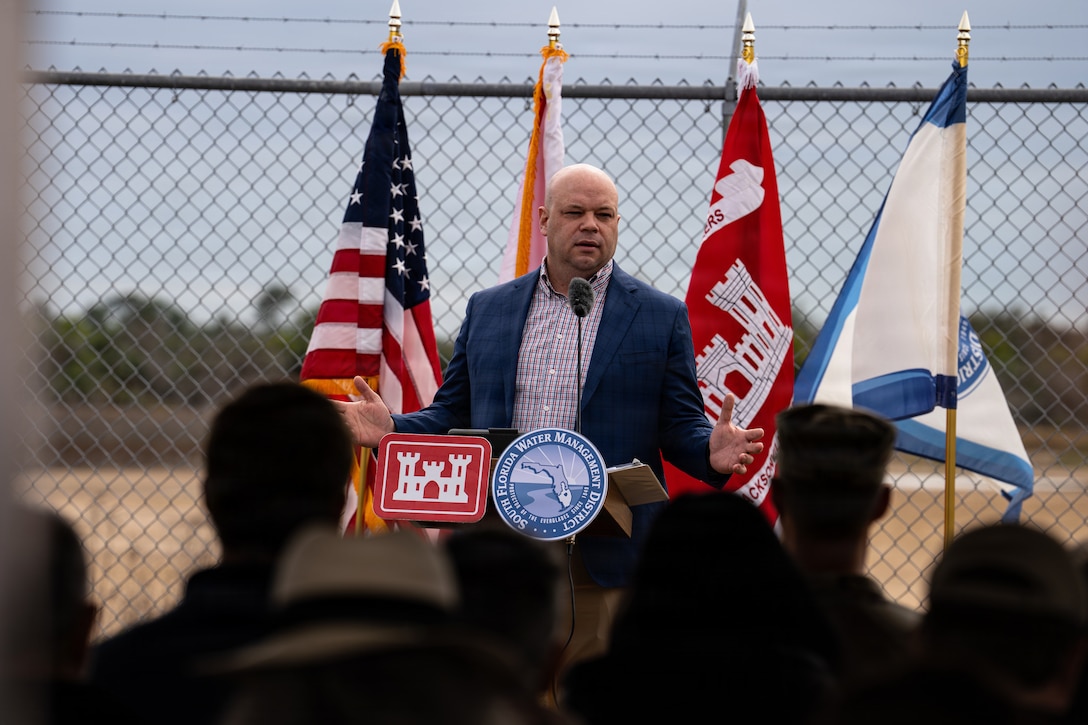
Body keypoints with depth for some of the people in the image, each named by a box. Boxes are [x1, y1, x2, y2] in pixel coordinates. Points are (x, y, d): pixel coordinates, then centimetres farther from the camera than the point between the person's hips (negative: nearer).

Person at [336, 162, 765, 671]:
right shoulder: (487, 310, 15)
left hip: (604, 557, -2)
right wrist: (390, 429, -2)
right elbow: (451, 415, 16)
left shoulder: (661, 318, 8)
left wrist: (711, 451, -16)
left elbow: (680, 426, 6)